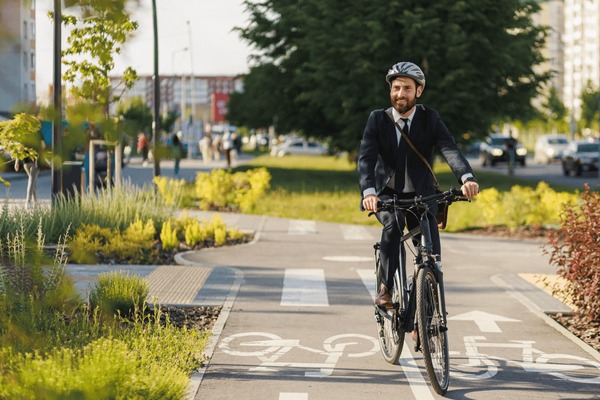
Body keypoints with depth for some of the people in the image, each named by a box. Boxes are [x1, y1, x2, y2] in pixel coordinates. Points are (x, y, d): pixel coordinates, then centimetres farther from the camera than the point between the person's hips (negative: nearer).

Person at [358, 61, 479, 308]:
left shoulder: (430, 119, -3)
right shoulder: (377, 119, -4)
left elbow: (449, 149, -20)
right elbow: (366, 157, -18)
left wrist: (467, 178, -40)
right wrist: (368, 192, -38)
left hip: (421, 195, 1)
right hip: (387, 195, -1)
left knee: (431, 252, -15)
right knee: (393, 221, -33)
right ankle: (386, 288, -23)